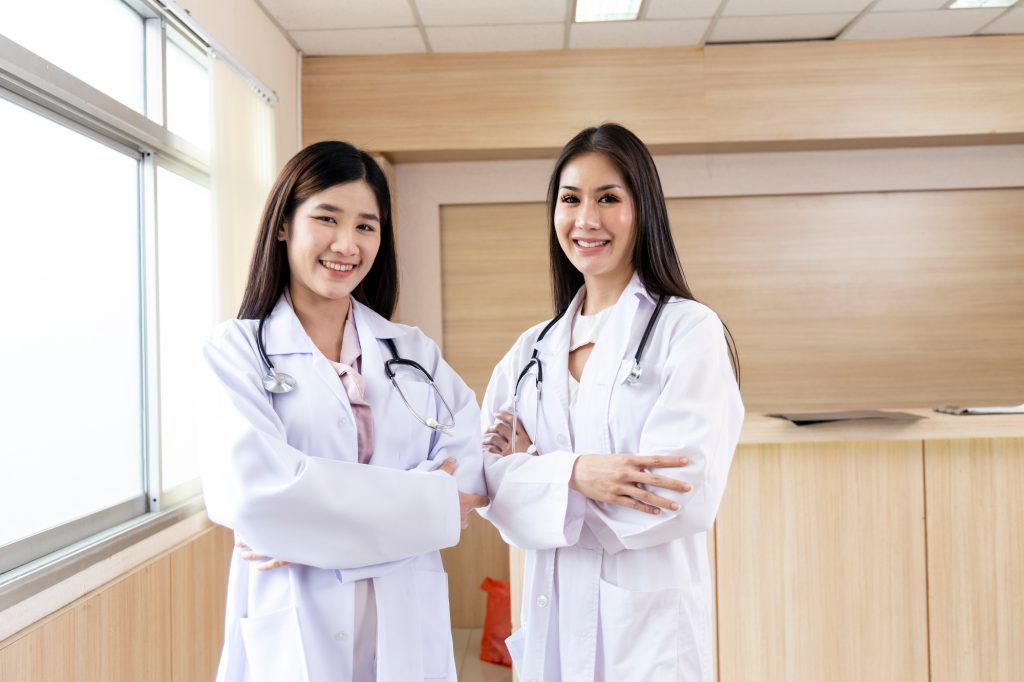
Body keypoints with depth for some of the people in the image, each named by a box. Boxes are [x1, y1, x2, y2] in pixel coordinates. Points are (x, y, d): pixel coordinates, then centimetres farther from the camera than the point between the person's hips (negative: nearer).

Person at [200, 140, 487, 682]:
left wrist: (317, 526, -18)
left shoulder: (415, 353, 5)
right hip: (293, 631, -3)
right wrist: (428, 503, -14)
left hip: (408, 626, 3)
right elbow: (253, 490, -19)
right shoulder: (237, 349, -4)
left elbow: (468, 472, -7)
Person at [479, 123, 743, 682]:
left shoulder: (689, 330, -9)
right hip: (550, 619, 5)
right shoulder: (531, 351, 6)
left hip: (648, 625, -4)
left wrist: (538, 466, -9)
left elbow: (681, 495, -18)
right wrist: (572, 472, -20)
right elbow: (490, 476, -1)